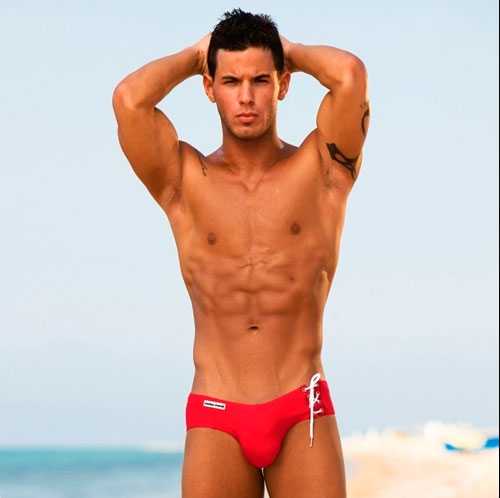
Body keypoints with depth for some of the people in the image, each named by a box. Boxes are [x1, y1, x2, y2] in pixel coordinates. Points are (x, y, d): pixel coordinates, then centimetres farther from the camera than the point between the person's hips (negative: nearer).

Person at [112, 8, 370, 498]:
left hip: (303, 416, -1)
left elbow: (351, 76, -12)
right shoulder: (184, 180, 7)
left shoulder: (320, 169, 5)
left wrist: (292, 51, 9)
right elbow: (129, 99, -10)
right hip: (215, 419, 1)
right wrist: (195, 54, 9)